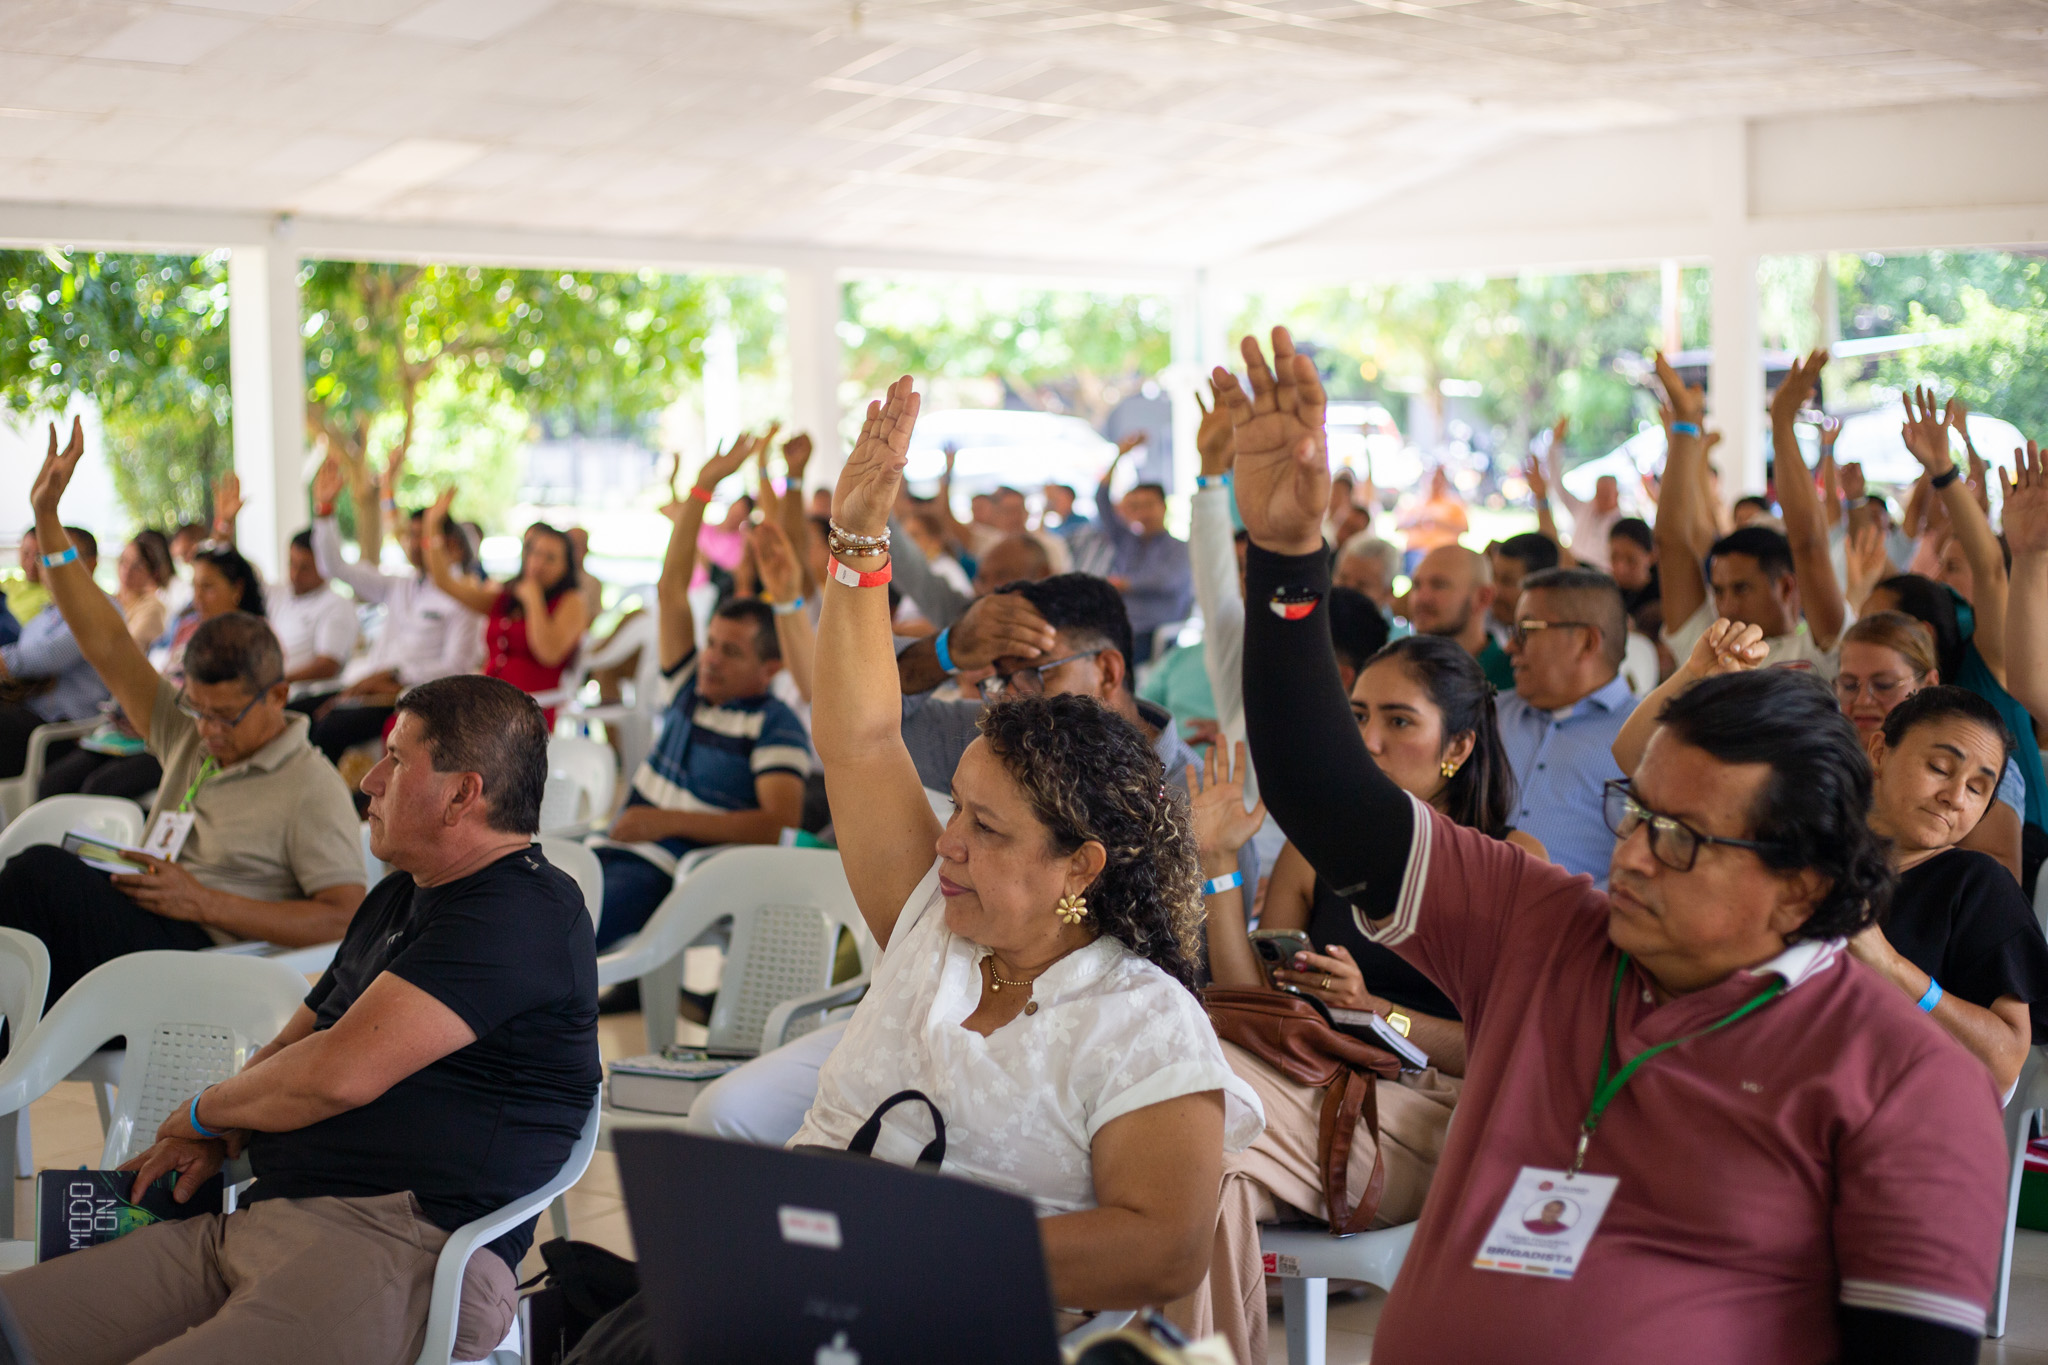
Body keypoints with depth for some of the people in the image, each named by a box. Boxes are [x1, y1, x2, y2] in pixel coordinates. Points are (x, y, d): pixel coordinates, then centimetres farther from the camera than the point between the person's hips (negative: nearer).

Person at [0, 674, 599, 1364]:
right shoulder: (399, 898, 25)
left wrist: (204, 1112, 2)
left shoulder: (524, 912, -10)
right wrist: (218, 1138, 9)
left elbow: (338, 1073, -17)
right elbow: (290, 1045, 32)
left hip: (401, 1239, -10)